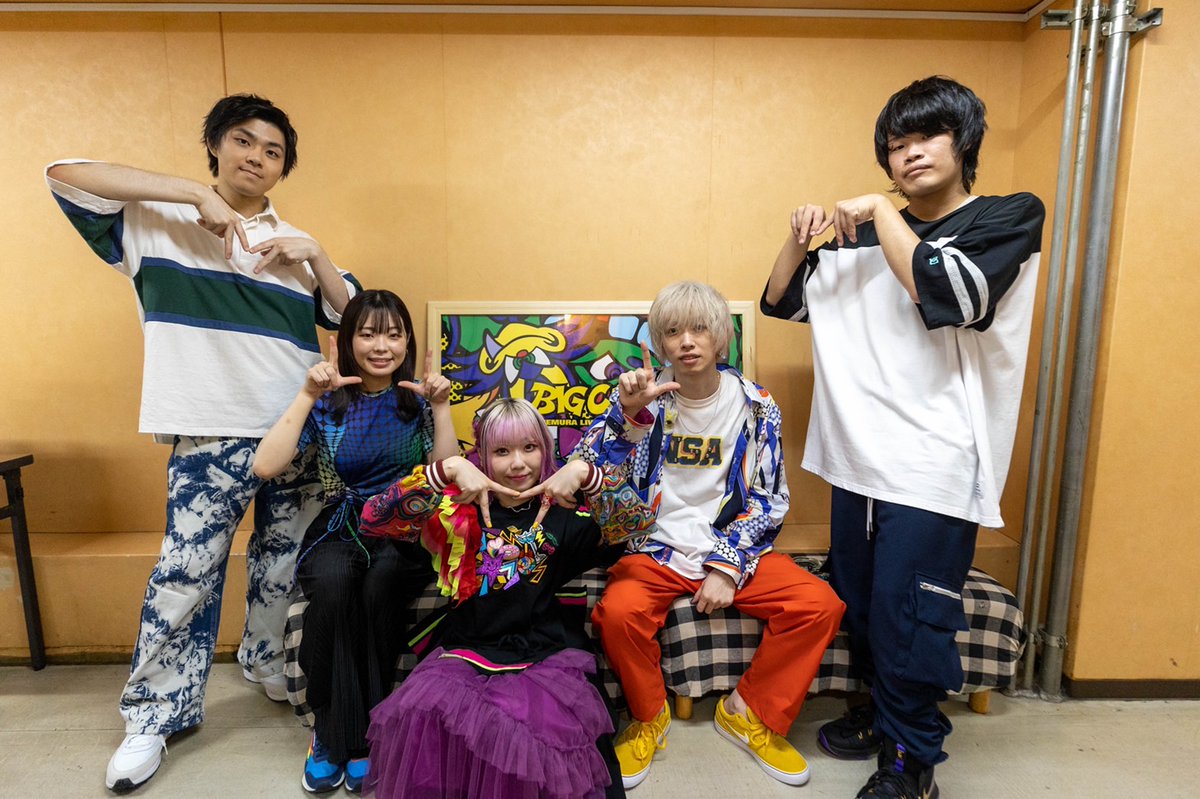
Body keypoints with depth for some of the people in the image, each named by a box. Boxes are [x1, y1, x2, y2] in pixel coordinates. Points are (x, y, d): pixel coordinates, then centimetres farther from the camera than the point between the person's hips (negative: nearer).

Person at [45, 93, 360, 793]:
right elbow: (65, 175, -8)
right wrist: (198, 193, -12)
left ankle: (272, 666, 37)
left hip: (299, 431, 4)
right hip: (211, 434, -3)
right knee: (186, 572, -1)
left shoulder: (294, 243, 15)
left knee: (284, 564, 14)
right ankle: (155, 715, 20)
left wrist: (315, 258, -4)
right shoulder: (159, 222, 6)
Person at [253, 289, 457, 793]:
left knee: (378, 586, -33)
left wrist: (440, 407, -12)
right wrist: (307, 395, -13)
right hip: (340, 530, 1)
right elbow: (265, 467, -9)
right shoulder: (328, 402, 4)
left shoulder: (418, 399, 5)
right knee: (331, 582, -33)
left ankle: (363, 734, -12)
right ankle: (331, 731, -12)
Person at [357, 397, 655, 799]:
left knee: (553, 729, -28)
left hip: (546, 654, 0)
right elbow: (374, 519, -8)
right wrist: (447, 469, -19)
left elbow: (639, 520, -7)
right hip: (466, 651, 1)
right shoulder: (459, 509, 3)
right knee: (419, 716, -26)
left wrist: (585, 474, -20)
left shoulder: (564, 513, 3)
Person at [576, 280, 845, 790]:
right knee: (618, 612, -29)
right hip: (655, 549, -1)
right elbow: (590, 468, -13)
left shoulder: (754, 405, 0)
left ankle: (749, 713, 6)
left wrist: (728, 568, -11)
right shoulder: (644, 396, -2)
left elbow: (767, 501, 0)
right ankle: (649, 718, 3)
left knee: (819, 605, -19)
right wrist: (628, 411, -30)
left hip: (733, 549, 2)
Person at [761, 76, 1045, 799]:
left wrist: (880, 212, -11)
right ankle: (886, 714, 41)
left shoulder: (1009, 218, -1)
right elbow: (782, 302, 15)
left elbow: (945, 294, -21)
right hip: (859, 458, 5)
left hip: (935, 468, -5)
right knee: (858, 604, 17)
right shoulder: (863, 237, 11)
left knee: (907, 619, 1)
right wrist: (801, 238, -2)